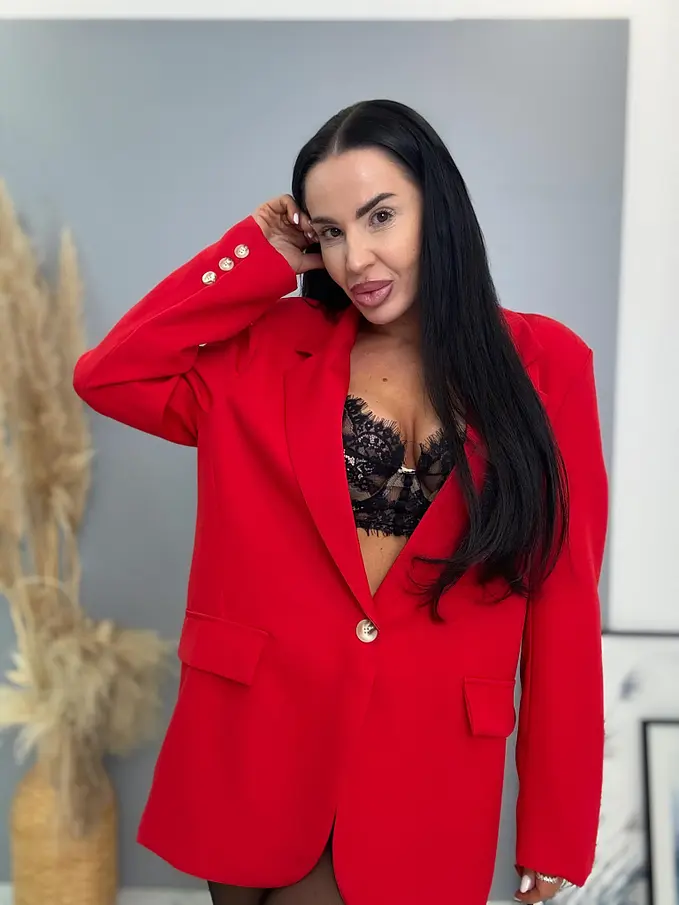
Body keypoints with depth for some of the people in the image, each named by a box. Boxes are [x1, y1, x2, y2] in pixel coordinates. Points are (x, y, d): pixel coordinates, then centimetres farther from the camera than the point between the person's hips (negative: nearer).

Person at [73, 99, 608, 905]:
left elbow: (565, 608, -3)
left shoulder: (544, 365, -3)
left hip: (425, 783, -1)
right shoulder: (270, 351, 2)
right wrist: (260, 256, -4)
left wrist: (555, 836, -2)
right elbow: (105, 375, -8)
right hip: (254, 751, 2)